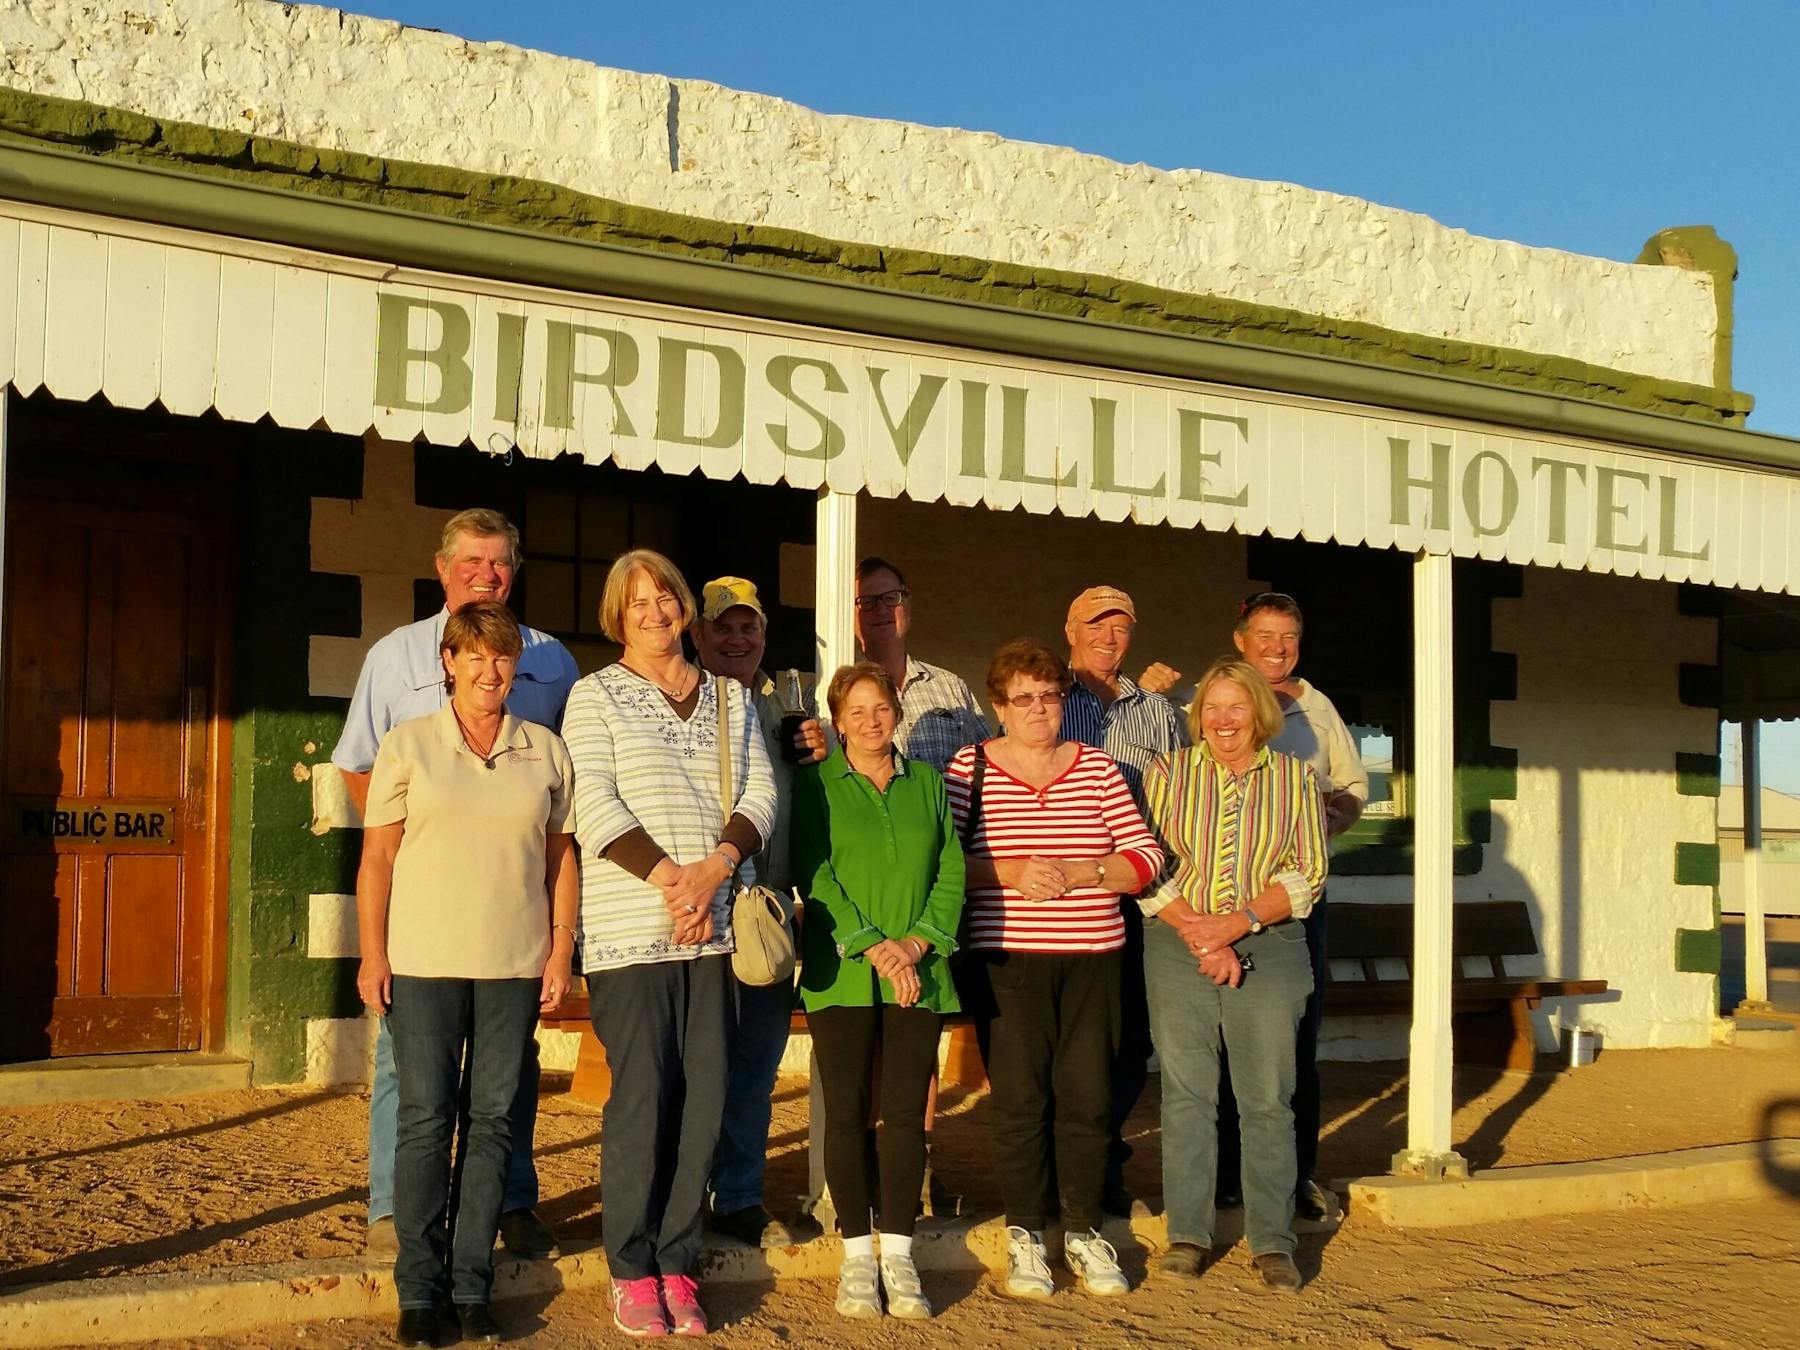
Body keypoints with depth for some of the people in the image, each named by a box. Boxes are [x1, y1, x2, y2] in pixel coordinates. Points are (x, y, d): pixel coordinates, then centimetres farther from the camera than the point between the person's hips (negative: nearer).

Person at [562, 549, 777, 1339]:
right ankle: (632, 1273, 5)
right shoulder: (596, 695, 4)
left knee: (704, 1095, 2)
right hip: (630, 928, -4)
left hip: (713, 926, 4)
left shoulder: (731, 700, 16)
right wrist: (668, 877, -14)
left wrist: (715, 866, -10)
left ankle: (678, 1265, 11)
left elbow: (761, 795, 7)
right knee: (642, 1093, -6)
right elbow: (593, 805, -6)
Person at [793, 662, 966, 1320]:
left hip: (917, 973, 2)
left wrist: (915, 943, -8)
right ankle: (856, 1255, 9)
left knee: (906, 1112, 1)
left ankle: (898, 1256, 7)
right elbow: (815, 875, -6)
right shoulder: (817, 786, 4)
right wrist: (873, 946, -14)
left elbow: (951, 871, 7)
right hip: (841, 970, -2)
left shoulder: (927, 783, 13)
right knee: (846, 1111, 0)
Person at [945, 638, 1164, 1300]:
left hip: (1093, 959, 2)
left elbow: (1146, 855, 3)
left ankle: (1083, 1232, 17)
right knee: (1019, 1097, 0)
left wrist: (1074, 874, -12)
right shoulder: (970, 768, 3)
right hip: (1007, 959, -2)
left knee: (1088, 1096, 4)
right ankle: (1024, 1235, 14)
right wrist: (1009, 872, -16)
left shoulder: (1097, 768, 8)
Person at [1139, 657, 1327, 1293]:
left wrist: (1238, 921, -12)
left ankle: (1272, 1240, 10)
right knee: (1185, 1092, 4)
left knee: (1268, 1097, 1)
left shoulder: (1296, 779, 6)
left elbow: (1308, 874, 0)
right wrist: (1199, 934, -11)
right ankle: (1187, 1234, 14)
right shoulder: (1167, 773, 6)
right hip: (1177, 948, 0)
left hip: (1268, 950, 0)